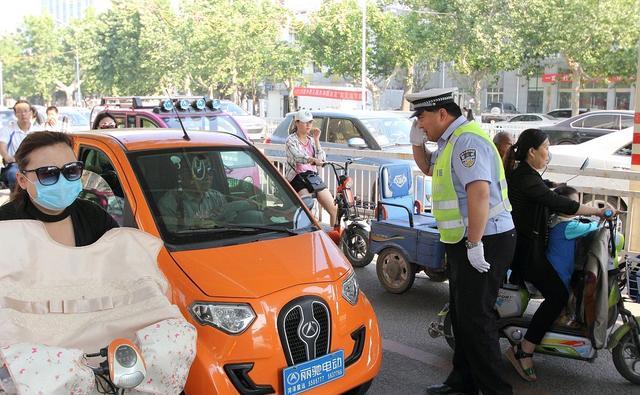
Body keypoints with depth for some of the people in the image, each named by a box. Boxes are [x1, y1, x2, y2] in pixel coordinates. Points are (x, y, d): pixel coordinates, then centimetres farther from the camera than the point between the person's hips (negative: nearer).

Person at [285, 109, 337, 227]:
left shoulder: (311, 140, 17)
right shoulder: (291, 140, -1)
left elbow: (322, 160, 4)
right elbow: (298, 157, -23)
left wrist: (317, 139, -1)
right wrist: (313, 160, -41)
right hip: (297, 178, -6)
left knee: (334, 210, -4)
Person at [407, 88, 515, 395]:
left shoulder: (467, 140, -19)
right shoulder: (452, 140, 15)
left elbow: (479, 192, -29)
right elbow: (429, 168, 32)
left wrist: (474, 243, -28)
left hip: (484, 243, -11)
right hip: (464, 242, 11)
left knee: (475, 318, -6)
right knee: (461, 314, 17)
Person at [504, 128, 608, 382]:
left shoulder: (522, 174, 13)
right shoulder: (526, 178, -20)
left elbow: (546, 205, 20)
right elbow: (559, 204, -25)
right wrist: (598, 212, -16)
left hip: (522, 244, 11)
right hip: (526, 249, -11)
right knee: (557, 295, -14)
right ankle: (523, 351, -13)